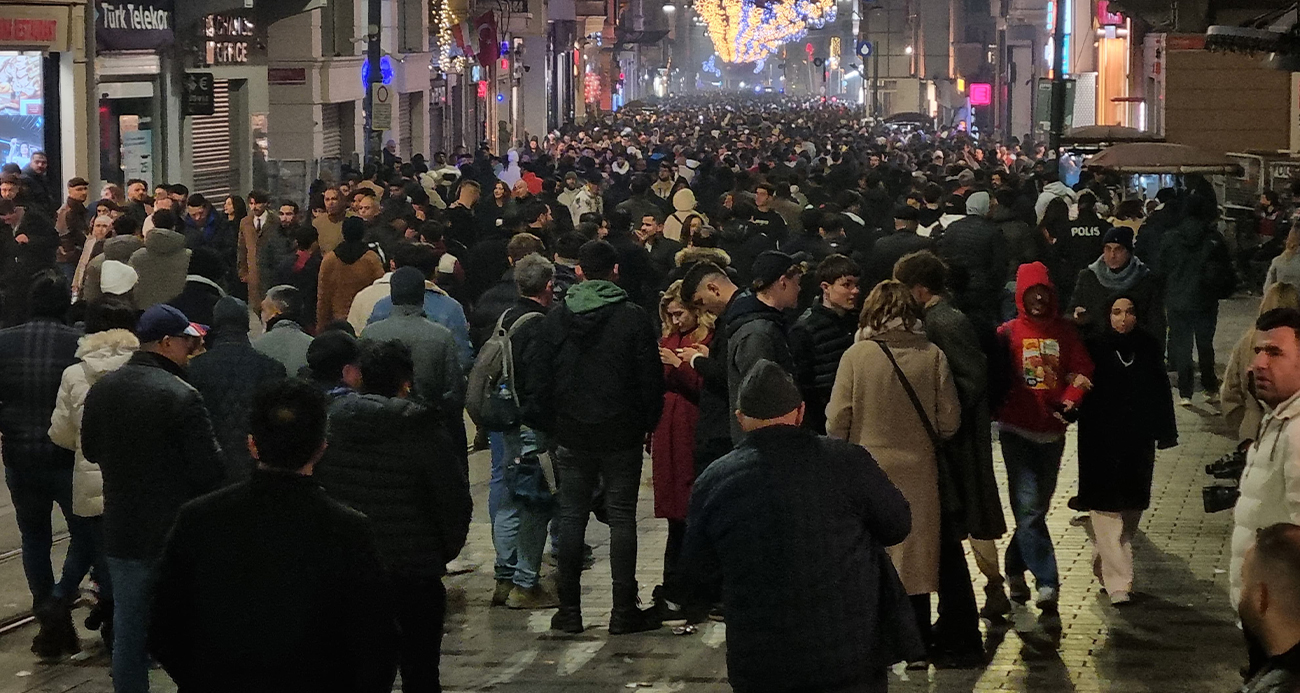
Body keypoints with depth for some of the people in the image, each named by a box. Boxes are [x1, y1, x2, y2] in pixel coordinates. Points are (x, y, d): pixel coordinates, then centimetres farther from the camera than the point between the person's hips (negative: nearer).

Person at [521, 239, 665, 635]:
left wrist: (545, 426, 10)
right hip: (622, 434, -2)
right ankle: (624, 610, 2)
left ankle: (569, 610, 8)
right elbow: (651, 377, -5)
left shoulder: (556, 319, 0)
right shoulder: (634, 318, -7)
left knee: (571, 517, 8)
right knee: (622, 517, 3)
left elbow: (538, 377, 2)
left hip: (572, 435, 2)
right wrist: (649, 423, 7)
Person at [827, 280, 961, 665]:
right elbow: (949, 421, -5)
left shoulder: (856, 356, -11)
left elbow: (836, 422, -10)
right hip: (918, 472, 1)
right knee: (916, 558, 12)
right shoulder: (932, 355, -7)